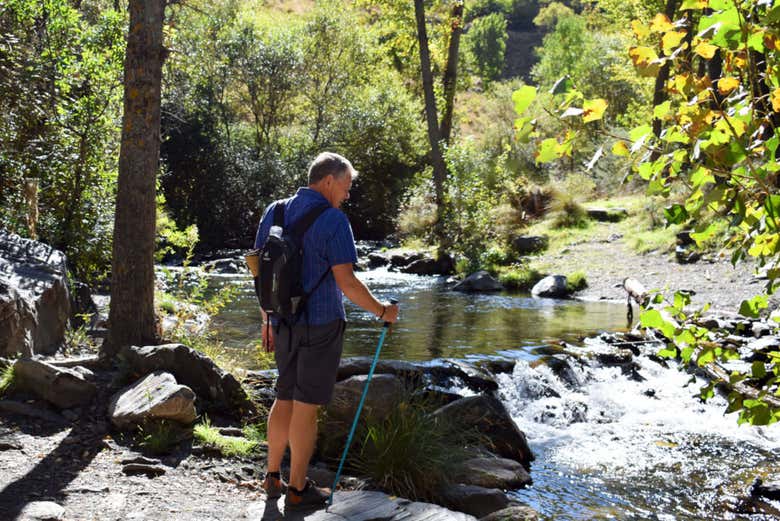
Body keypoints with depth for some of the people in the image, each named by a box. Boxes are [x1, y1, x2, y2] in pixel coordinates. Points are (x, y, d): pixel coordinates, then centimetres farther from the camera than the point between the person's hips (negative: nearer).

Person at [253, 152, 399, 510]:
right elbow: (345, 281, -18)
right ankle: (297, 489, 12)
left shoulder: (273, 213, 6)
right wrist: (382, 311, -5)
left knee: (285, 398, 18)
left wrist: (267, 320, 17)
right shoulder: (333, 220, -14)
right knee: (307, 406, 2)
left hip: (284, 323, 6)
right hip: (321, 324, -6)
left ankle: (273, 477, 24)